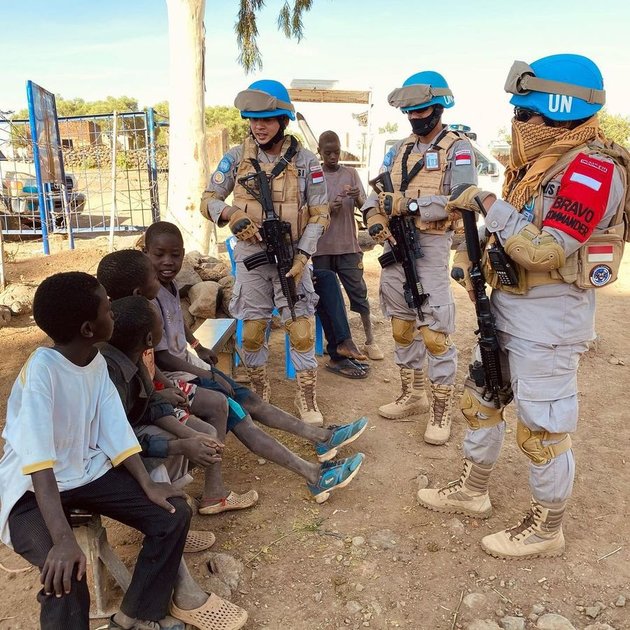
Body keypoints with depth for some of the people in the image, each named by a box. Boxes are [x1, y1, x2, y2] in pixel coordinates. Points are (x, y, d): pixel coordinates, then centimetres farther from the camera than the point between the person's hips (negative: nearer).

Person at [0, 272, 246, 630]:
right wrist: (63, 539, -40)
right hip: (34, 488, -6)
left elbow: (115, 428, -4)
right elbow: (38, 460, -34)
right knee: (65, 575, -32)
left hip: (88, 470, 7)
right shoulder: (41, 369, -26)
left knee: (174, 514, -6)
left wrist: (147, 484, -13)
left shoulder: (97, 362, -3)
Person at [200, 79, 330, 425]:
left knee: (302, 329, -1)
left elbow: (319, 214, -1)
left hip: (292, 253, -1)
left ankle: (307, 398, 13)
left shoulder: (305, 161, -2)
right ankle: (258, 390, 28)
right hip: (251, 253, 1)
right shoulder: (236, 158, 1)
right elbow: (207, 200, 4)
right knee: (252, 329, 8)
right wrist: (231, 215, -17)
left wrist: (302, 255, -12)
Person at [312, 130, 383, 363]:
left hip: (348, 245, 0)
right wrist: (327, 209, -18)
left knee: (358, 292, 1)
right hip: (321, 247, 0)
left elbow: (363, 205, 2)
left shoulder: (351, 173, 6)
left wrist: (357, 197, -21)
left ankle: (370, 341, 9)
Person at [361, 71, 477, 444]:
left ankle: (442, 409, 10)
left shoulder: (457, 148, -3)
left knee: (435, 333, -5)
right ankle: (414, 395, 29)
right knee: (402, 327, 14)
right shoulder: (400, 149, 16)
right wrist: (375, 217, -9)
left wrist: (409, 205, -20)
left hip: (430, 246, -7)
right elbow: (377, 193, 13)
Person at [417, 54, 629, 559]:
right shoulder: (538, 162, 11)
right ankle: (473, 491, 37)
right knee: (481, 401, 18)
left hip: (549, 321, -9)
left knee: (544, 430, 4)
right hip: (507, 310, 10)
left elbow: (545, 252, -24)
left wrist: (488, 205, -20)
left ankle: (547, 529, 24)